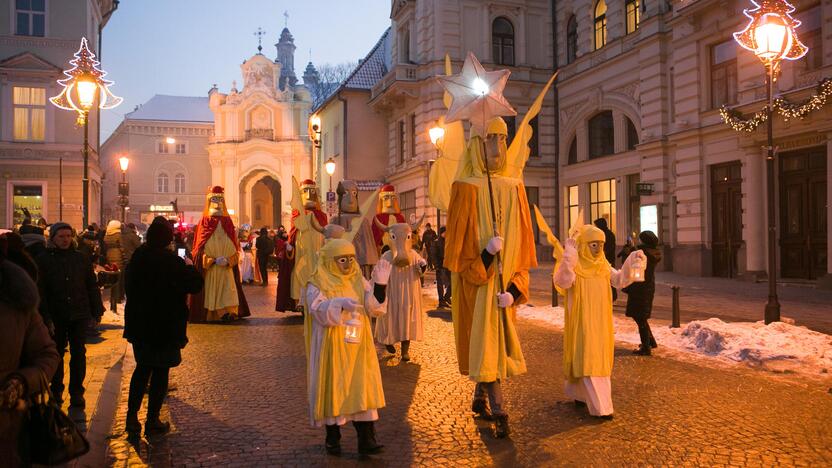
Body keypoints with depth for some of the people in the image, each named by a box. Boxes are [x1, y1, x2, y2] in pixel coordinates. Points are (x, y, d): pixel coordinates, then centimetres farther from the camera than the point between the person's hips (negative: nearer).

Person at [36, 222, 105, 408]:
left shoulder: (81, 258, 5)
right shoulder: (44, 260, -2)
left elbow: (92, 286, 8)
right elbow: (40, 291, -5)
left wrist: (97, 310, 3)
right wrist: (46, 317, -11)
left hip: (79, 315, 1)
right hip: (56, 316, -1)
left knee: (78, 354, 3)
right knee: (57, 354, 11)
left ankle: (77, 392, 13)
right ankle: (56, 391, 25)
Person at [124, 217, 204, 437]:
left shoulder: (137, 257, 0)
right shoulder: (172, 261, -17)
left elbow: (128, 284, 12)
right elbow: (195, 284, -11)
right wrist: (190, 266, 5)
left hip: (139, 324, 5)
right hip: (167, 326, -5)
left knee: (142, 369, 18)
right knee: (160, 371, 6)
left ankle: (132, 417, 17)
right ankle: (152, 420, 11)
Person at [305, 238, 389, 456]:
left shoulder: (358, 281, 7)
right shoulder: (317, 284, -4)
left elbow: (374, 308, -1)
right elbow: (319, 311, -18)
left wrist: (379, 285, -16)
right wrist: (339, 303, -35)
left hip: (357, 347, 3)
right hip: (332, 348, -3)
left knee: (362, 388, 0)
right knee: (333, 388, 4)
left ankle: (366, 439, 4)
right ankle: (332, 438, 20)